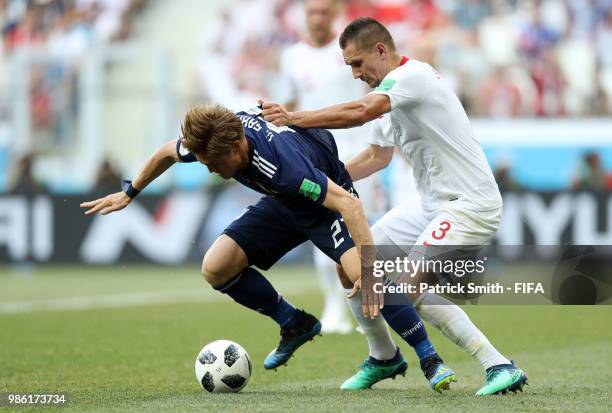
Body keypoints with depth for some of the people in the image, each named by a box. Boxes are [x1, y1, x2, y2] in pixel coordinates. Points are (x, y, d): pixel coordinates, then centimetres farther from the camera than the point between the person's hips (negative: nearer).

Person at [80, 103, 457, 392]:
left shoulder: (279, 161, -42)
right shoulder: (210, 140, -21)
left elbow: (347, 202, -46)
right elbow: (167, 153, 3)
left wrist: (370, 269, -52)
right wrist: (129, 193, 14)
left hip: (328, 198, -7)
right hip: (284, 205, 7)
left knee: (360, 274, -32)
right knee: (216, 268, -10)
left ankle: (431, 360, -20)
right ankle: (295, 325, 10)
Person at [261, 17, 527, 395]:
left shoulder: (412, 75, -17)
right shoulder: (390, 94, 14)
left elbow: (358, 112, -31)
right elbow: (378, 156, 28)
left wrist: (293, 118, -25)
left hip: (470, 205, -10)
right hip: (433, 205, 10)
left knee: (410, 287, -24)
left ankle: (501, 368, -21)